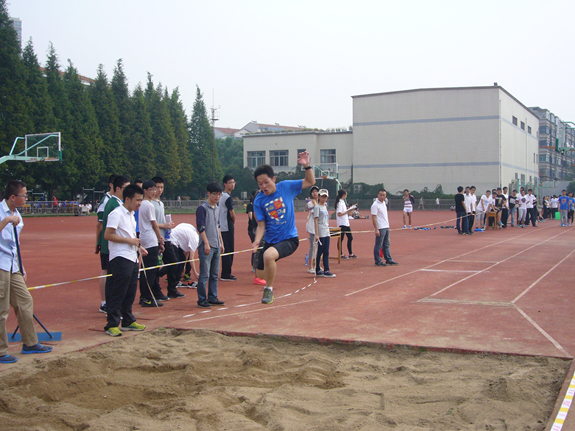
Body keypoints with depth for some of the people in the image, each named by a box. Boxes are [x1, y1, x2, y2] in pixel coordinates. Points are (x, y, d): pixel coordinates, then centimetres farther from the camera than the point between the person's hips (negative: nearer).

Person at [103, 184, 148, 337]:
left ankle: (128, 321, 24)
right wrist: (130, 240, -17)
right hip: (120, 259, -9)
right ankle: (112, 325, -1)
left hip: (132, 259, 9)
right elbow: (108, 235, -18)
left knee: (130, 292, 14)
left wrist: (138, 247, 11)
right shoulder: (116, 214, -12)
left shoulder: (131, 214, 17)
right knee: (118, 294, -6)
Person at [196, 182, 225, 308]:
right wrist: (206, 243, -17)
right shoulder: (203, 208, -8)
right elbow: (200, 227, -12)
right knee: (204, 274, -6)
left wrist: (221, 242, 20)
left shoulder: (217, 208, 16)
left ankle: (213, 298, 18)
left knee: (215, 274, 11)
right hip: (206, 246, -8)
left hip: (216, 246, 8)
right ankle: (202, 299, 0)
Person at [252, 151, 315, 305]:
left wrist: (307, 166, -17)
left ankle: (269, 289, -10)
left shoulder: (286, 187, -7)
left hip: (289, 239, -4)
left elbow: (310, 182, 0)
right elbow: (261, 225, -4)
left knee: (268, 255, -32)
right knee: (260, 271, 8)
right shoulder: (259, 201, -4)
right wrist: (257, 240, -22)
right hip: (270, 240, 4)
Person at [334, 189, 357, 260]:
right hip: (342, 224, -10)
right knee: (341, 239, -3)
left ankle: (350, 254, 21)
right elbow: (339, 213, -21)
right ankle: (341, 254, 3)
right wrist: (347, 212, -15)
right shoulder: (340, 203, -14)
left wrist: (349, 209, 11)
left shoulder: (343, 202, 16)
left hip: (346, 223, 10)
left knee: (350, 238, 13)